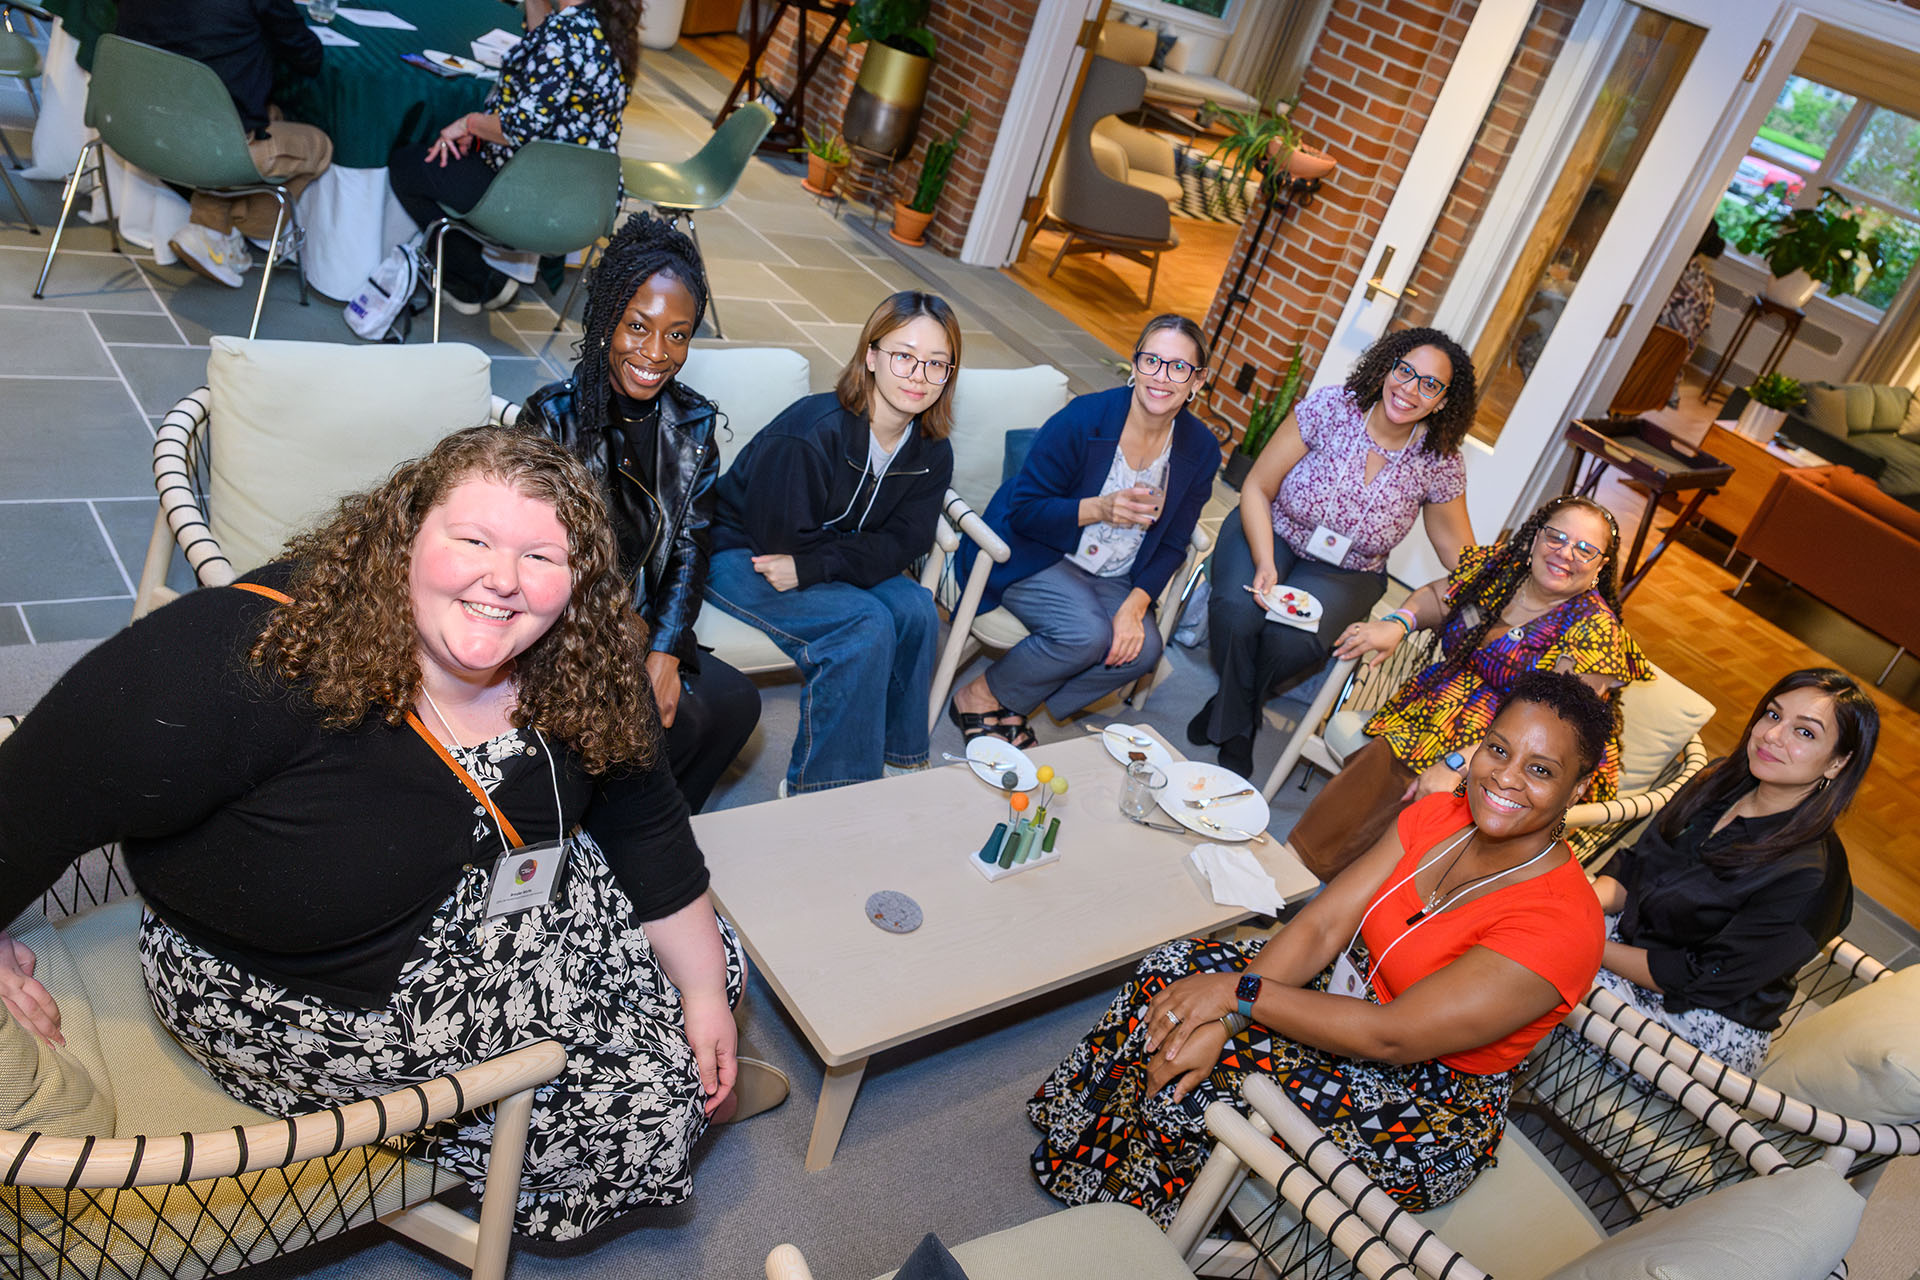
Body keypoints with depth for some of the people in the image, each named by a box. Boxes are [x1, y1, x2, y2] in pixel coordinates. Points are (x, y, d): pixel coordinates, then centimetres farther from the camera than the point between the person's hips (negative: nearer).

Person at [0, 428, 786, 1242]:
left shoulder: (580, 684, -13)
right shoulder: (264, 662, -32)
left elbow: (647, 834, -2)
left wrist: (704, 992, 1)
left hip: (504, 912, 6)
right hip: (301, 991, -6)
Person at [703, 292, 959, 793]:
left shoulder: (931, 453, -7)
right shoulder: (810, 432, -28)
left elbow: (904, 544, -13)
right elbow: (781, 541, -25)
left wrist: (813, 565, -26)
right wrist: (864, 549, -14)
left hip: (820, 551, 7)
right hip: (737, 554, -6)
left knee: (915, 609, -17)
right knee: (865, 626, -26)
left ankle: (898, 759, 0)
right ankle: (818, 787, -13)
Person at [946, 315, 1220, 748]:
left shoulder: (1200, 449, -4)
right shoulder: (1084, 418, -19)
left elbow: (1171, 546, 2)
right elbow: (1023, 511, -16)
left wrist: (1134, 605, -15)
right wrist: (1099, 509, -30)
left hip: (1113, 579, 5)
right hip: (1035, 560, -5)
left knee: (1143, 648, -22)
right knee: (1089, 632, -32)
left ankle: (1011, 706, -5)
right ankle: (978, 696, -7)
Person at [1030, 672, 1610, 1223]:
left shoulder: (1560, 923, -28)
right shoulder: (1440, 815, -7)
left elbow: (1393, 1037, -30)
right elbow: (1321, 926, -11)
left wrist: (1238, 992, -25)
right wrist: (1220, 1020, -24)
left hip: (1430, 1109, -6)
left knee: (1202, 1076, -22)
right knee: (1172, 970, -10)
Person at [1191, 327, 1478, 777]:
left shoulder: (1439, 464, -11)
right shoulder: (1330, 408, -17)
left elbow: (1460, 553, 1)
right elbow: (1257, 489, -11)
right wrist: (1265, 565, -24)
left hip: (1345, 574, 1)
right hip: (1271, 535, 0)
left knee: (1293, 643, -30)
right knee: (1237, 611, -31)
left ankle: (1229, 715, 5)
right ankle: (1238, 721, 2)